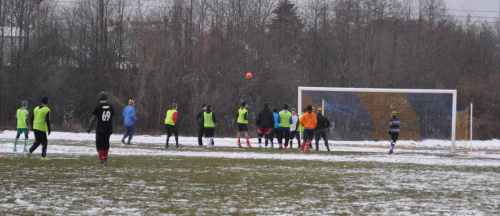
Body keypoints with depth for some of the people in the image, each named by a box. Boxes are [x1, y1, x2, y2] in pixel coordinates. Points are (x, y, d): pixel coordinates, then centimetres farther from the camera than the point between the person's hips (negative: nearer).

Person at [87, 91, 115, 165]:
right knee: (106, 144, 15)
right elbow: (113, 119, 11)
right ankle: (105, 160, 20)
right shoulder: (110, 107, 4)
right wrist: (111, 129, 21)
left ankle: (102, 159, -12)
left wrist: (89, 128, 1)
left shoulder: (98, 107, -9)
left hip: (100, 129, -4)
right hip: (108, 130, 4)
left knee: (99, 145, 1)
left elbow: (93, 119, -7)